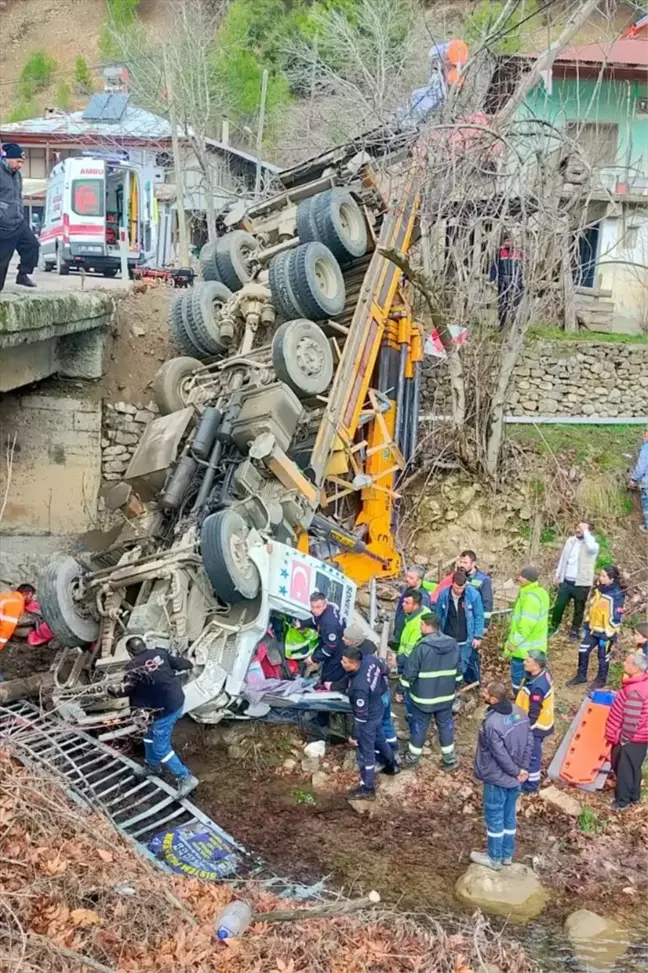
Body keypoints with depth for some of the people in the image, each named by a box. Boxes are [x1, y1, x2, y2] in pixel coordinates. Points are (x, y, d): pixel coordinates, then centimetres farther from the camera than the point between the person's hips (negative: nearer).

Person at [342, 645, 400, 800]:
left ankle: (367, 788, 32)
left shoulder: (359, 687, -42)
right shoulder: (370, 660, -22)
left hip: (368, 719, -8)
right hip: (378, 709, 8)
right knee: (379, 739, 33)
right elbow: (385, 670, 2)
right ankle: (392, 766, 57)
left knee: (365, 753, 13)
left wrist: (355, 736, -14)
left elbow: (361, 715, -29)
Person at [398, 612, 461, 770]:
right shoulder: (453, 644, -4)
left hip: (423, 696, -4)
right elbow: (458, 669, 8)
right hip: (446, 695, 4)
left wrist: (401, 690, -2)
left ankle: (412, 758, 28)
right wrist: (456, 687, 23)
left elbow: (410, 672, -16)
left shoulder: (422, 647, -22)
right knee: (446, 725, 17)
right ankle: (450, 759, 24)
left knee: (419, 726, 12)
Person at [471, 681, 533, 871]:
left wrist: (516, 771, -8)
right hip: (514, 777, 7)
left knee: (494, 818, 11)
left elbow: (501, 755, -24)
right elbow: (530, 742, -1)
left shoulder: (491, 724, -30)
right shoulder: (519, 712, -6)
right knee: (509, 816, 21)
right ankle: (507, 854, 35)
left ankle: (494, 858, 26)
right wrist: (522, 768, 1)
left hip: (497, 778, -7)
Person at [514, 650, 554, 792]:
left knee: (531, 754, 11)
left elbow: (534, 713, -28)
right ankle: (530, 775, 46)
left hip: (535, 726, -9)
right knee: (532, 753, 27)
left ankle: (531, 783, 29)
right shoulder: (543, 673, -8)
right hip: (540, 722, 9)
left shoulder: (538, 687, -38)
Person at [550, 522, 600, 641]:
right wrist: (558, 574, 14)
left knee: (579, 609, 9)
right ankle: (554, 627, 27)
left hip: (581, 584, -4)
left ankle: (574, 632, 25)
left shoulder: (593, 544, -11)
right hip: (566, 581, 4)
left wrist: (585, 531, -28)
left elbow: (591, 547, -39)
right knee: (559, 605, 9)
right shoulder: (570, 540, 5)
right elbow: (563, 558, 15)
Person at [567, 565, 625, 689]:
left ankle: (601, 680, 32)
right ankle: (581, 676, 29)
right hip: (592, 629, 7)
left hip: (605, 632, -7)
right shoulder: (598, 589, -1)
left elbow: (616, 618, -20)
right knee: (583, 651, 10)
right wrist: (586, 625, 15)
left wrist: (609, 635, -17)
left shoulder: (616, 595, -24)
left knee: (603, 657, 12)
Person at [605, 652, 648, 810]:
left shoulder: (635, 691, -31)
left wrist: (622, 739, -16)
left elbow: (631, 721, -27)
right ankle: (634, 796, 39)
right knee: (633, 768, 24)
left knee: (623, 770, 8)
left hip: (630, 740, -9)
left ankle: (622, 802, 22)